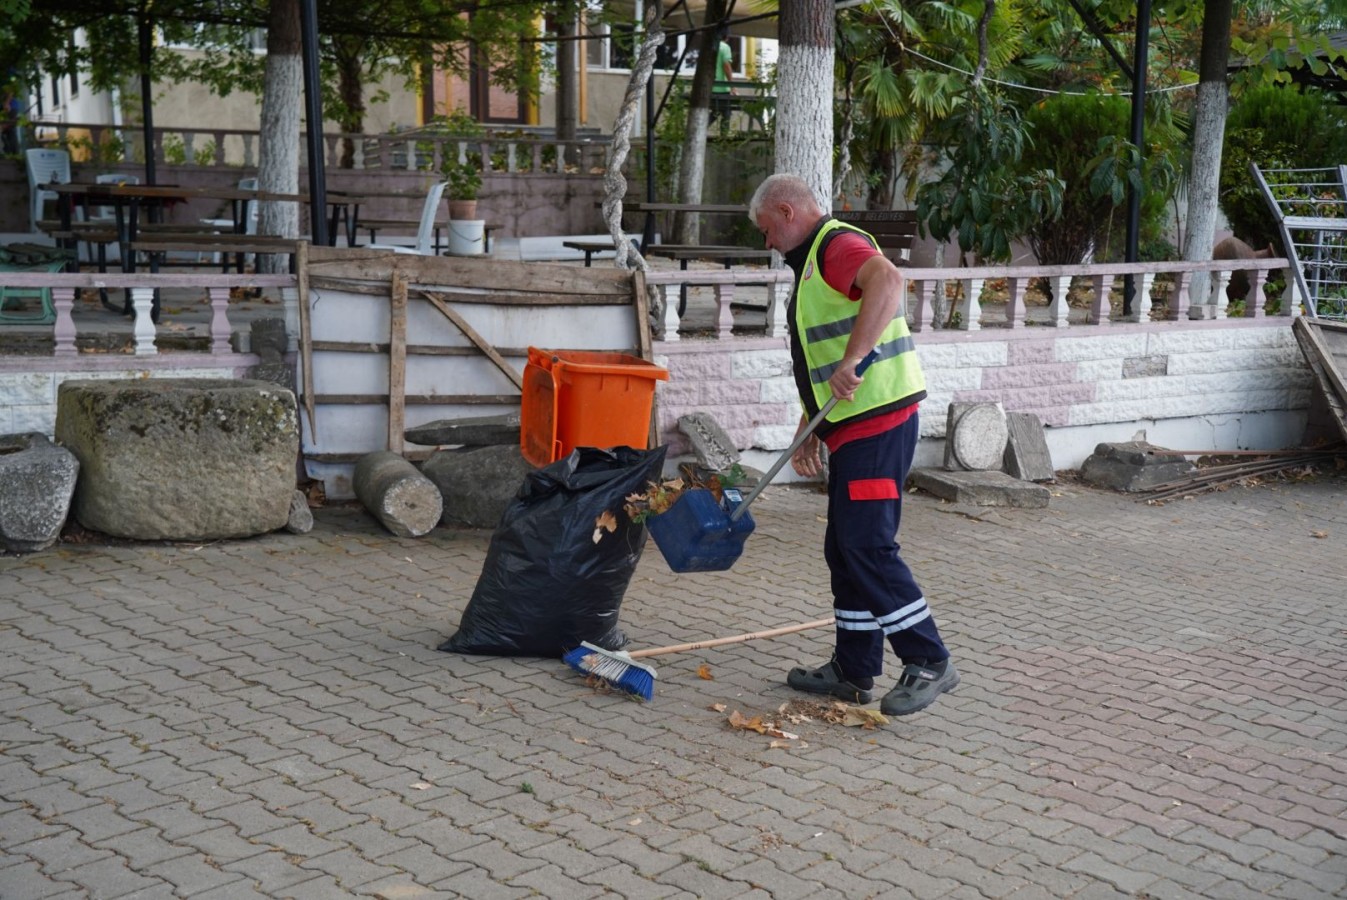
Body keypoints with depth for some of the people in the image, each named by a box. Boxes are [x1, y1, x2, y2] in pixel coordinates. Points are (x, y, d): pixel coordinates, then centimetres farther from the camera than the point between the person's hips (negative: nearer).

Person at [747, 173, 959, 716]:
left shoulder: (838, 245, -9)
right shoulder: (813, 263, 25)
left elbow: (887, 280, -33)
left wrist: (853, 360, -36)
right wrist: (808, 433, 22)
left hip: (877, 420, -11)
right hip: (852, 428, 11)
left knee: (867, 545, -12)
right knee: (845, 549, 12)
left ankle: (929, 662, -4)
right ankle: (854, 671, 20)